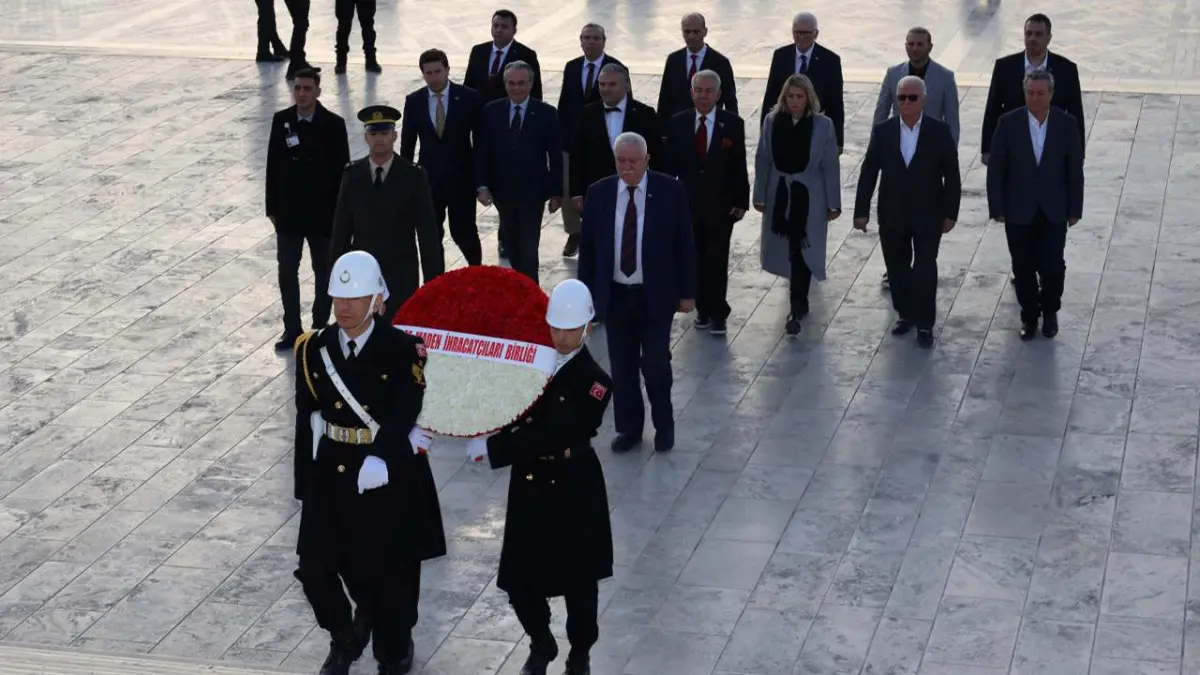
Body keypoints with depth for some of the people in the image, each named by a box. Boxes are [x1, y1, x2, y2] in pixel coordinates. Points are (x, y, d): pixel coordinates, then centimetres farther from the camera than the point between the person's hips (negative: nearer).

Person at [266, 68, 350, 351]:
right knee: (287, 272, 6)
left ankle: (320, 327, 21)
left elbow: (341, 169, -6)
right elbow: (273, 166, 3)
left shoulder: (333, 124, -9)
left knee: (324, 272, 10)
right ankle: (292, 329, 17)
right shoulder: (281, 121, -2)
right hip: (288, 211, 2)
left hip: (323, 211, -2)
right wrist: (272, 207, 2)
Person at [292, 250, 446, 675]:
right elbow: (306, 422, 4)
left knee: (390, 575, 9)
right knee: (314, 569, -2)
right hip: (331, 477, 3)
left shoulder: (403, 350, -11)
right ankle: (346, 637, 27)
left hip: (389, 480, -3)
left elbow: (403, 416, -21)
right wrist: (305, 486, 5)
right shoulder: (314, 350, 1)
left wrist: (380, 458, -36)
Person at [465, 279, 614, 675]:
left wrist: (491, 447, -27)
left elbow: (553, 437, -24)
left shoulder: (594, 381, -16)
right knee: (519, 580, 5)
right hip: (529, 489, 4)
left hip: (573, 494, -3)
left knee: (578, 582, 11)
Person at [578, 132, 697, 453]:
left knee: (656, 364, 2)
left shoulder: (669, 191, -5)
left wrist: (687, 292, -3)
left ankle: (664, 425, 23)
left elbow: (685, 243, -1)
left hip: (655, 296, -2)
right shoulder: (599, 193, 0)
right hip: (614, 295, 2)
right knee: (622, 367, 9)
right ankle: (629, 428, 24)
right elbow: (587, 247, 5)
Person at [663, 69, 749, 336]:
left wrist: (741, 201, -4)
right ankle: (703, 309, 22)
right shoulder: (678, 123, 1)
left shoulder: (733, 124, -4)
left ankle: (717, 313, 8)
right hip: (688, 204, 2)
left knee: (717, 261, -1)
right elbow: (671, 164, 5)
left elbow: (739, 166, -2)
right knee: (696, 260, 9)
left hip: (721, 206, -2)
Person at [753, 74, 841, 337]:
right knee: (785, 248, 15)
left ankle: (797, 310, 2)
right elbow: (763, 160, 3)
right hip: (779, 194, 3)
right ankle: (799, 301, 37)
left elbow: (830, 166, -7)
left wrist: (833, 203, -5)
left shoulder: (823, 125, -11)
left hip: (809, 197, -3)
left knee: (801, 250, -3)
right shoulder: (772, 121, -4)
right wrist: (760, 195, 5)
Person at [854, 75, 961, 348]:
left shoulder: (940, 131, -8)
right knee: (897, 267, 13)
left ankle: (925, 323, 9)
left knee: (925, 269, -2)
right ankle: (906, 314, 31)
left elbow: (951, 175, -3)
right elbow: (868, 173, 1)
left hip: (928, 216, -3)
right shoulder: (883, 131, -3)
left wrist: (950, 213, -4)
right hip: (892, 215, 3)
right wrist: (861, 211, 1)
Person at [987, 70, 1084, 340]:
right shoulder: (1008, 123, -8)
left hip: (1054, 211, 0)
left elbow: (1075, 170, 0)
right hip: (1019, 211, 0)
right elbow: (996, 169, -4)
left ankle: (1050, 312, 24)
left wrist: (1075, 209, 0)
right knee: (1023, 268, 9)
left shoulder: (1067, 124, -6)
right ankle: (1029, 316, 27)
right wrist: (997, 208, -5)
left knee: (1052, 266, -1)